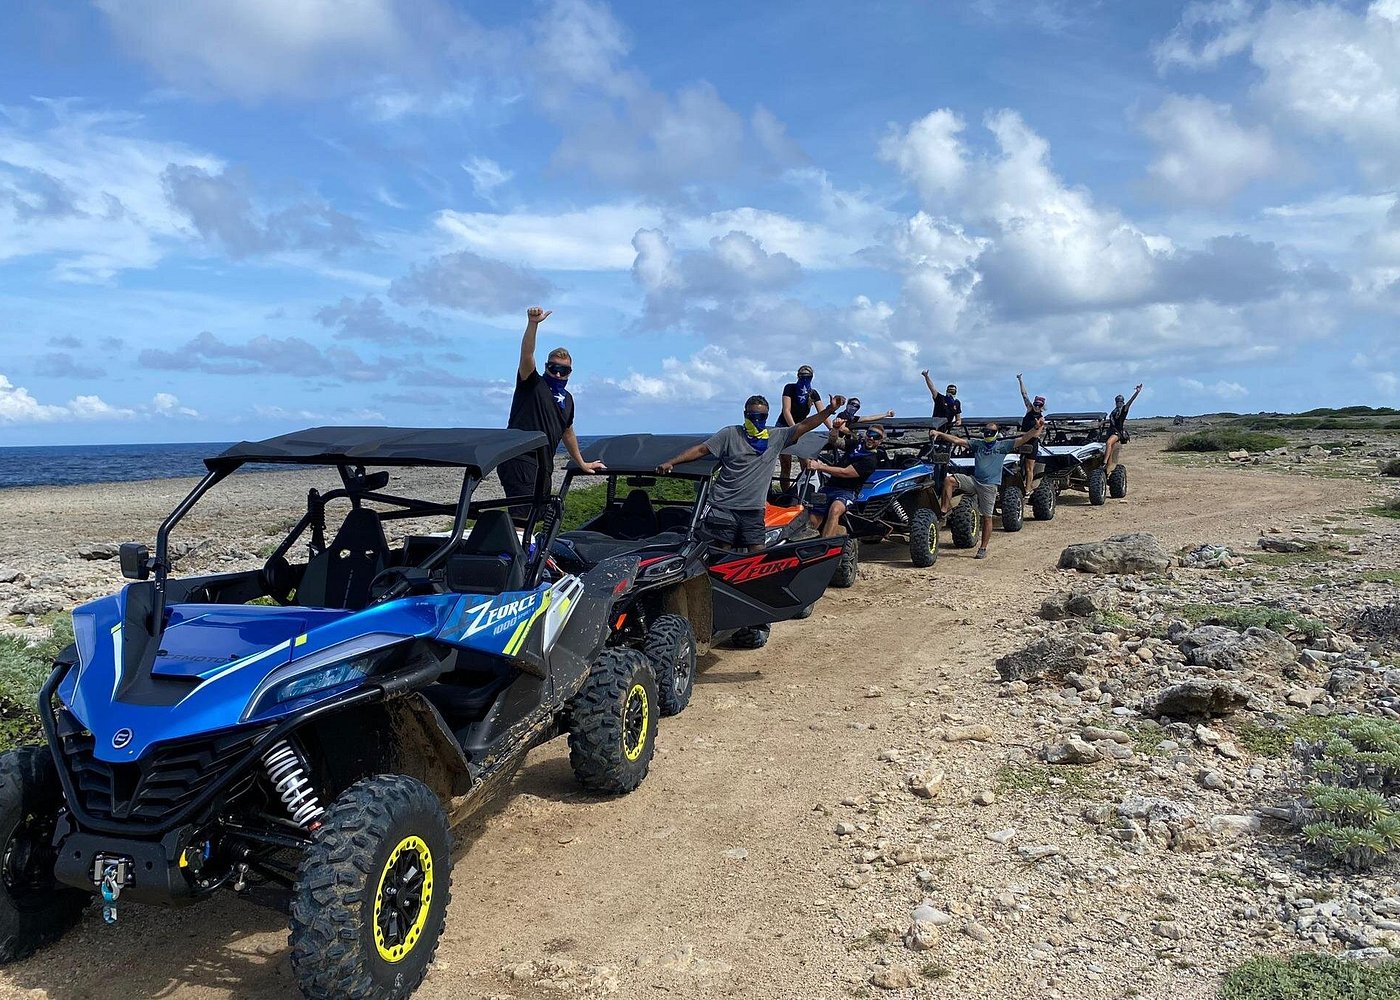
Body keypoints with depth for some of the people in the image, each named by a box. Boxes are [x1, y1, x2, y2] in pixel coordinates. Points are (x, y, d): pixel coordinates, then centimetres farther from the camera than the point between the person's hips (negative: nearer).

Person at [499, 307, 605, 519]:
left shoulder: (567, 399, 22)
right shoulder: (533, 384, 2)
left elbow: (567, 432, 35)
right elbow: (526, 355, -15)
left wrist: (582, 463, 40)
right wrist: (532, 324, -30)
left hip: (542, 467, 8)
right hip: (519, 460, -8)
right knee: (520, 517, -18)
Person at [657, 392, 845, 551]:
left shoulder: (777, 437, 9)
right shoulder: (730, 434, 0)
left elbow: (804, 426, 6)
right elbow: (701, 449, 0)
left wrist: (830, 409, -5)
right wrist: (671, 463, -8)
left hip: (753, 511, 3)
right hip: (724, 507, -3)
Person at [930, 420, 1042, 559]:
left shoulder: (1003, 445, 4)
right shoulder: (976, 443, 11)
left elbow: (1023, 439, -3)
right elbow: (956, 440, 6)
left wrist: (1037, 428, -15)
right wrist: (939, 434, -2)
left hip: (989, 486, -2)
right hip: (974, 480, 2)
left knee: (987, 517, 1)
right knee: (949, 480, -20)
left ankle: (983, 549, 10)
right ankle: (946, 508, -11)